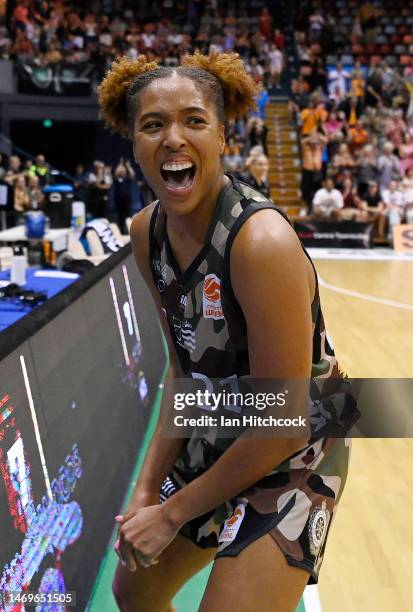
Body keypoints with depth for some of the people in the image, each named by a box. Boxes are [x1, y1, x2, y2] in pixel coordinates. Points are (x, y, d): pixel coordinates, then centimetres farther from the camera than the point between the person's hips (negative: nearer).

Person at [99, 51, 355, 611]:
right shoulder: (146, 232, -8)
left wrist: (174, 512, -14)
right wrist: (149, 484, -4)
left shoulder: (263, 242, -30)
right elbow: (183, 367, 2)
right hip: (215, 441, 7)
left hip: (293, 458, -7)